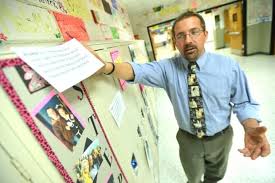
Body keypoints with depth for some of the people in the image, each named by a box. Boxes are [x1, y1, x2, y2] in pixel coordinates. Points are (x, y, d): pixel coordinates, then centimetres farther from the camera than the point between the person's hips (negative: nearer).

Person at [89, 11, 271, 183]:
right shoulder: (168, 68, -17)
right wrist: (107, 67, -50)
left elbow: (243, 103, -10)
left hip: (221, 138, 1)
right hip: (188, 139, 0)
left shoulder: (229, 66, -15)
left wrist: (252, 128, -30)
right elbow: (139, 70, -32)